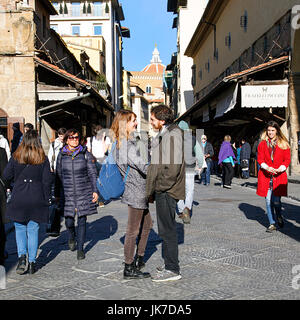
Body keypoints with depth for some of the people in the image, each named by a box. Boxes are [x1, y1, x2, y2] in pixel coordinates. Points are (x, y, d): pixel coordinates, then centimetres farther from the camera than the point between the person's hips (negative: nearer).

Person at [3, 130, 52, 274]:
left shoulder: (15, 157, -4)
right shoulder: (43, 159, -4)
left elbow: (6, 176, 0)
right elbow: (47, 181, -3)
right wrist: (46, 200, 7)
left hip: (18, 199, 0)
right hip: (37, 200, 1)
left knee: (20, 229, 14)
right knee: (33, 230, 10)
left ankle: (22, 255, -5)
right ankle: (32, 262, 13)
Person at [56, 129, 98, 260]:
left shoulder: (85, 154, 2)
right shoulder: (61, 155, 5)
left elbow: (92, 173, 4)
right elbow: (59, 175, 10)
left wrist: (95, 190, -3)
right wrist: (57, 194, 11)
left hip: (84, 192, 0)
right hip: (68, 193, 1)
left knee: (82, 220, 3)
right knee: (69, 220, -2)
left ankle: (80, 248, 18)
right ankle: (71, 237, 33)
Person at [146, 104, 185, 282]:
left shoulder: (172, 135, -16)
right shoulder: (163, 134, 17)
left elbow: (173, 167, -23)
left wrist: (160, 187, -16)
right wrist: (153, 190, 18)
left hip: (167, 191, -10)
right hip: (163, 190, 10)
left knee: (167, 230, -3)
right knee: (166, 229, 17)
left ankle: (173, 270, 7)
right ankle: (170, 264, 28)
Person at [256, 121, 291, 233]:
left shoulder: (284, 144, 7)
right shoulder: (262, 144, 9)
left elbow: (287, 159, 5)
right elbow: (260, 158, 4)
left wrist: (280, 169, -13)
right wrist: (267, 167, -15)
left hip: (279, 175, -1)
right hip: (266, 175, 1)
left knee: (276, 201, -7)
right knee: (268, 200, 0)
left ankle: (279, 217, 26)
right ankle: (272, 224, 13)